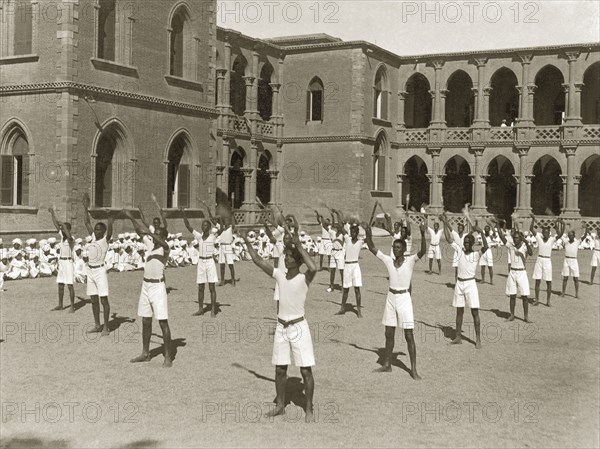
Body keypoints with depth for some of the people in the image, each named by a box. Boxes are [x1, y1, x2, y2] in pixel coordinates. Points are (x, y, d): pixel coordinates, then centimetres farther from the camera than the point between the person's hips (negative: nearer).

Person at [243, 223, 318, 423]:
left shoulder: (304, 279, -14)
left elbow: (313, 268, -36)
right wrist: (247, 242, 2)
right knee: (280, 369, 13)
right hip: (281, 327, 5)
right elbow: (258, 260, 6)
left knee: (306, 370, -1)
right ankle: (280, 406, 27)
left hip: (298, 327, -5)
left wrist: (298, 244, -33)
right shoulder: (279, 275, 2)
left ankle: (309, 410, 9)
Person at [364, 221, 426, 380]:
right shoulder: (388, 260, 1)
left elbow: (422, 251, -27)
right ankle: (387, 365, 26)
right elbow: (372, 248, -1)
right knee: (389, 334, 13)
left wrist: (423, 234, -41)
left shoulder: (410, 261, -10)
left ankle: (413, 369, 2)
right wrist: (368, 233, -14)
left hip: (404, 298, -5)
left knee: (409, 336, -4)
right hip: (391, 298, 5)